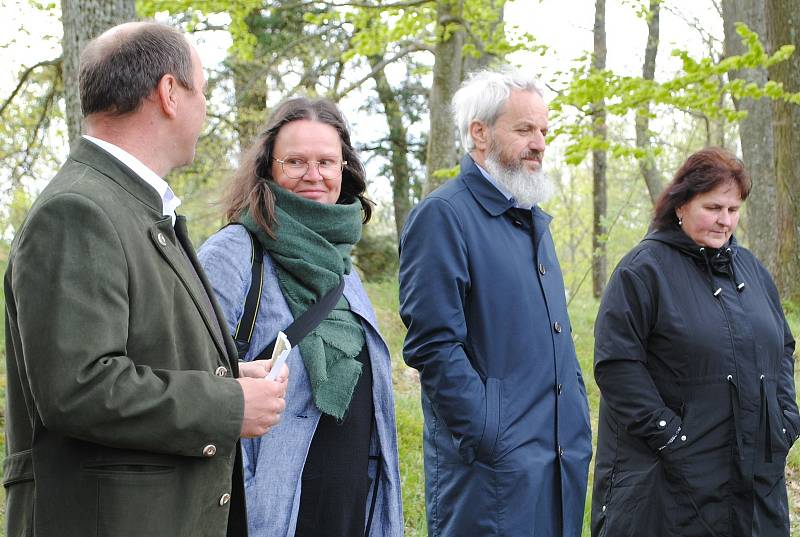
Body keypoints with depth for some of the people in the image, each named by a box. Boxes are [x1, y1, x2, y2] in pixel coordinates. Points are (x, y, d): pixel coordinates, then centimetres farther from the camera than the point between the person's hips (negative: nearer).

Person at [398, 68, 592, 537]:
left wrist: (579, 425, 14)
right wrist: (491, 440, -20)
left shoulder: (534, 220, 17)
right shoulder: (442, 216, -11)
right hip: (493, 469, -8)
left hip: (563, 459, 8)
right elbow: (434, 347, -18)